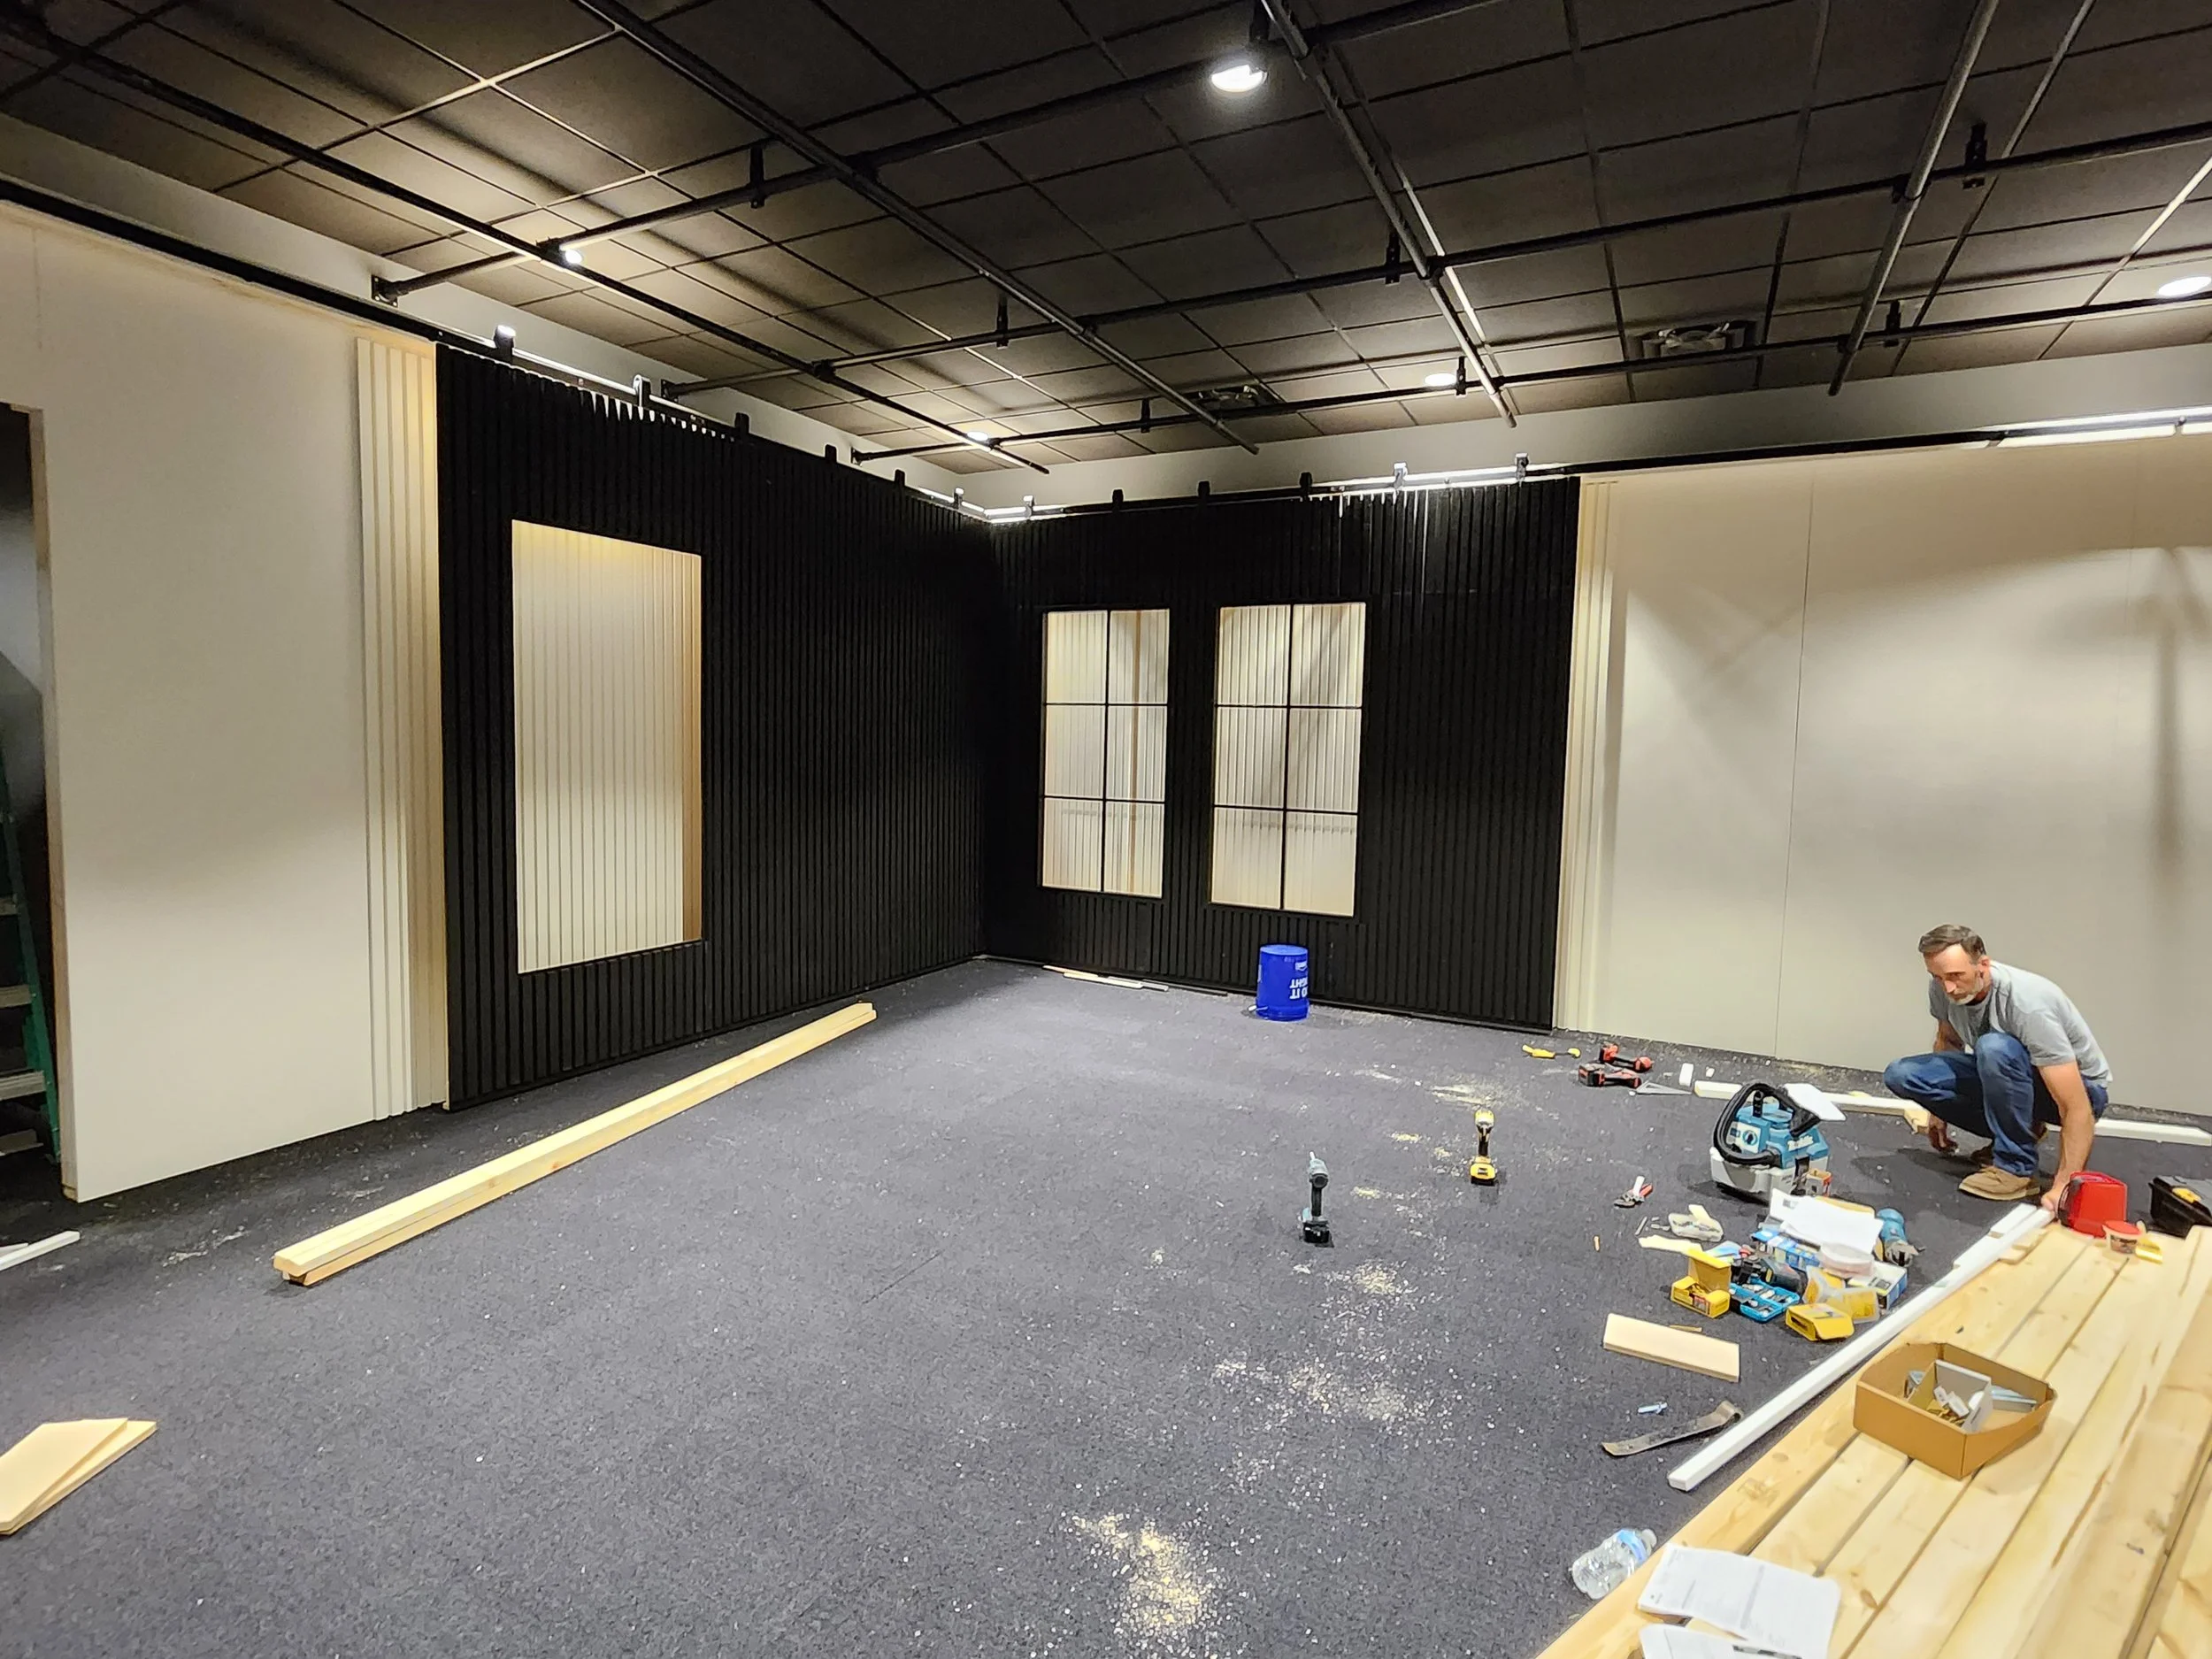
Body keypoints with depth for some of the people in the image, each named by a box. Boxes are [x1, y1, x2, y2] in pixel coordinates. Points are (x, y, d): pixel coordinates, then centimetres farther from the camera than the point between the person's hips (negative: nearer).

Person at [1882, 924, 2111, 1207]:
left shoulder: (2029, 1005, -33)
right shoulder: (1942, 987, -14)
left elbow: (2078, 1111, -35)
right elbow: (1949, 1039, 10)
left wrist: (2063, 1187, -41)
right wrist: (1940, 1109, 14)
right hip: (2006, 1077, 6)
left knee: (1995, 1047, -38)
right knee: (1901, 1074, -13)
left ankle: (2015, 1167, -21)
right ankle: (2017, 1130, 3)